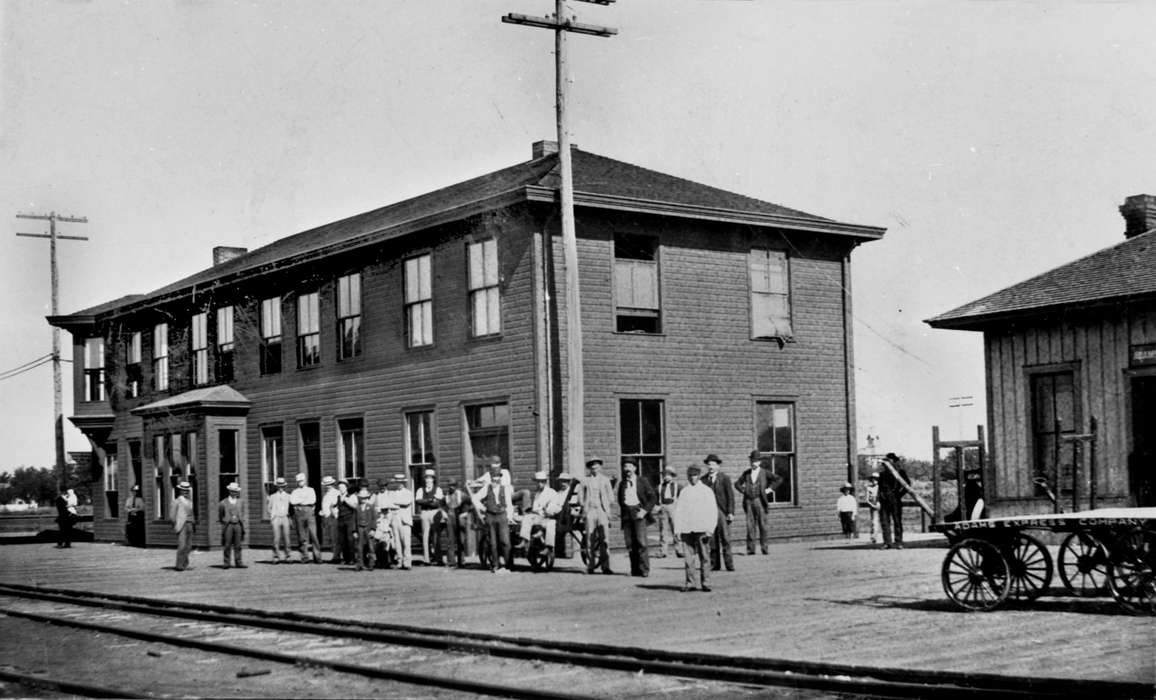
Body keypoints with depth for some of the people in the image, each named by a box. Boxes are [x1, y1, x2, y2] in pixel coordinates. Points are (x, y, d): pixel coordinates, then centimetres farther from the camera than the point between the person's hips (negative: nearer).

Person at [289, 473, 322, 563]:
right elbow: (292, 501, 0)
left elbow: (313, 500, 0)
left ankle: (317, 557, -12)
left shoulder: (310, 490, 17)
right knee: (302, 536, -2)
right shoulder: (295, 492, 19)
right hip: (298, 513, 2)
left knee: (313, 534, -11)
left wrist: (300, 501, -1)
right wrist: (305, 499, -4)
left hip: (309, 512, -2)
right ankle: (304, 556, 3)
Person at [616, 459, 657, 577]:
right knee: (630, 543, -2)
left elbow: (653, 497, 3)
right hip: (627, 513, 4)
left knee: (641, 541, -14)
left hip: (638, 513, -4)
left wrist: (644, 510, -8)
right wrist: (622, 514, 13)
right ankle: (635, 570, 2)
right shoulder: (622, 484, 17)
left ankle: (644, 569, -10)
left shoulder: (643, 482, 6)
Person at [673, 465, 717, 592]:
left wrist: (709, 529, -6)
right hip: (686, 529, 2)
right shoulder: (684, 491, 14)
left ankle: (705, 583, 0)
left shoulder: (706, 490, 8)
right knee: (688, 557, -1)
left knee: (704, 557, -4)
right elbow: (678, 511, 12)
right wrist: (677, 529, 2)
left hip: (702, 529, -2)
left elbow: (712, 511, 4)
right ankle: (690, 583, 4)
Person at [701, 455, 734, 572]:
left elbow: (730, 496, 1)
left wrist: (730, 512, -6)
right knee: (712, 540, 1)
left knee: (725, 539, -6)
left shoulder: (725, 478, 5)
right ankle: (715, 564, 5)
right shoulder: (703, 480, 11)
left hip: (722, 511, -2)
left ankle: (729, 564, -4)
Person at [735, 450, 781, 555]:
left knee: (762, 525, -4)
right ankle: (750, 549, -2)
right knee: (750, 525, -3)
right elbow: (737, 483, 25)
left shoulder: (764, 473, 5)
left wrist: (770, 489, -4)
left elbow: (779, 479, 1)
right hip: (748, 502, 2)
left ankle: (764, 547, 0)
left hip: (760, 501, -2)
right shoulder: (746, 473, 13)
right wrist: (743, 491, 9)